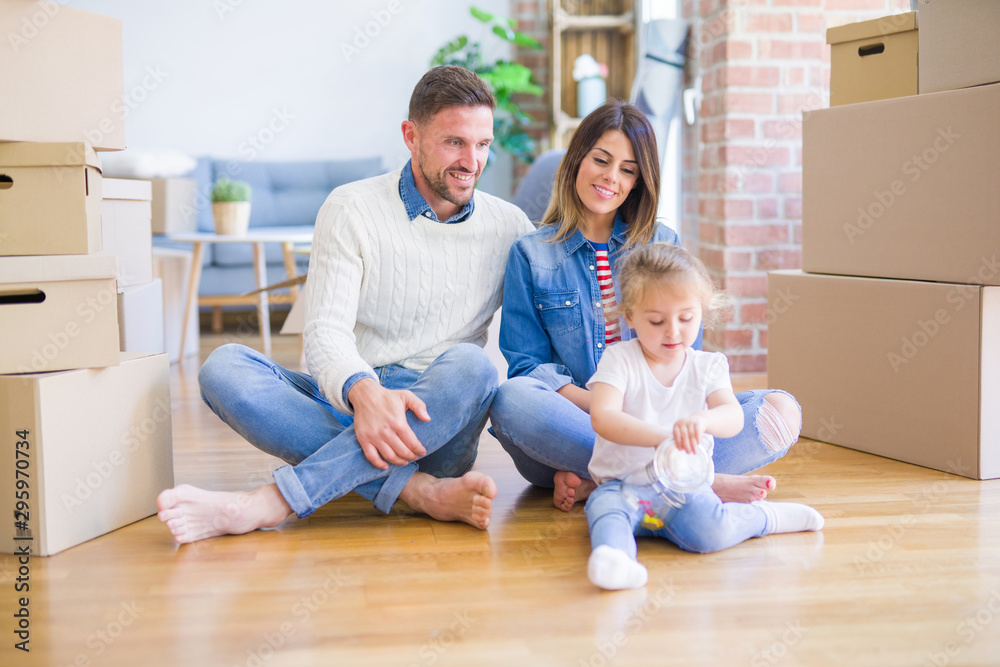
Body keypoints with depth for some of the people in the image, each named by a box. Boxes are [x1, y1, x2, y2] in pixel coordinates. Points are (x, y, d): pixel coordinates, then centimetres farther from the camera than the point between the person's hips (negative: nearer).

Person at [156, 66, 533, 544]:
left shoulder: (508, 227, 8)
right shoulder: (352, 209, 2)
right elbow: (326, 330, -9)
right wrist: (364, 393, -34)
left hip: (436, 424, 0)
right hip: (347, 405, 0)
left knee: (470, 365, -33)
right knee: (225, 367, -25)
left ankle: (269, 504, -39)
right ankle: (423, 492, -38)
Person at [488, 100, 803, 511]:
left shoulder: (662, 245, 13)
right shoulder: (530, 254, 7)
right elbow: (528, 364, -1)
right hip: (571, 423, -2)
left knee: (780, 412, -20)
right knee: (510, 400, -36)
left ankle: (594, 485, -30)